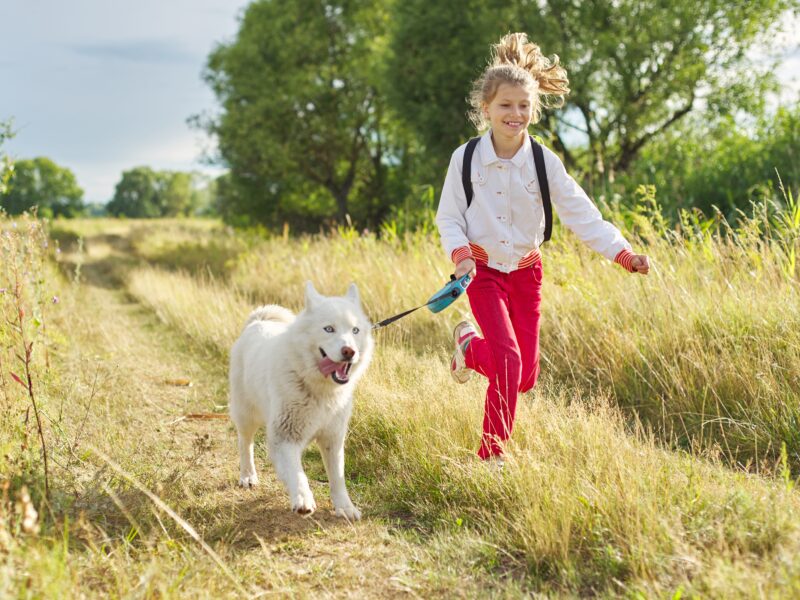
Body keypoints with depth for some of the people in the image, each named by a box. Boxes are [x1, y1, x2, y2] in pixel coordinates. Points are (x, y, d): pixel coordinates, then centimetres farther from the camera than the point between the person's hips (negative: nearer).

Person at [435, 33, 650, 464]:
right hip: (483, 271, -3)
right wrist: (461, 256, -22)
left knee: (525, 377, 4)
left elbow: (582, 215, -9)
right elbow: (448, 218, -3)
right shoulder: (465, 159, -10)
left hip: (526, 271, 3)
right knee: (509, 358, -19)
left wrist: (624, 254, -19)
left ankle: (471, 346, 36)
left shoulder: (544, 162, -7)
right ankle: (491, 454, -1)